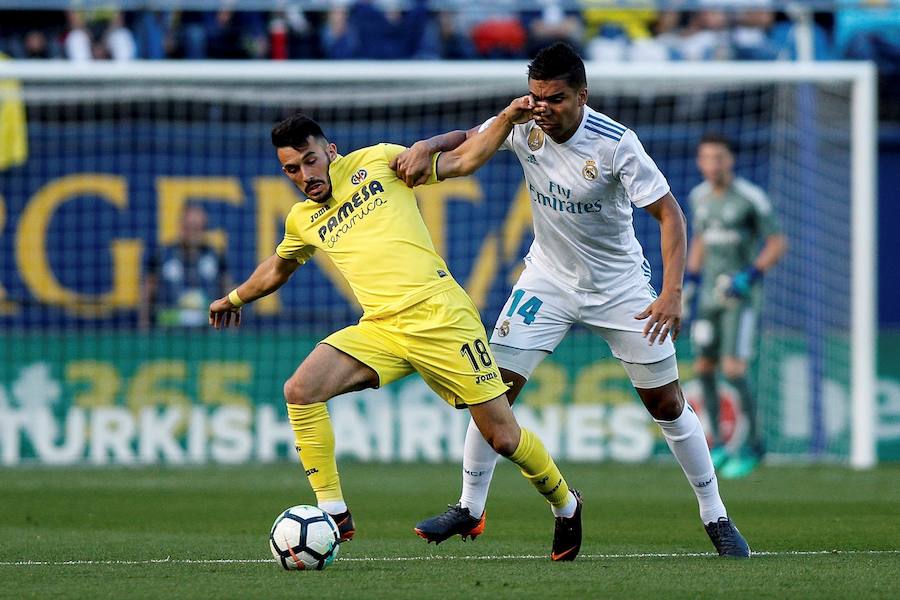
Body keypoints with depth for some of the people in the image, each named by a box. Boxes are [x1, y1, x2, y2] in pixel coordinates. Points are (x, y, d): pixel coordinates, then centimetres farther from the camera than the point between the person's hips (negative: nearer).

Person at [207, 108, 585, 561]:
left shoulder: (376, 162, 5)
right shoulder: (302, 221, 16)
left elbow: (462, 161, 7)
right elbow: (276, 269, 38)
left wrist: (507, 119, -5)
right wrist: (235, 298, 51)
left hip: (440, 317, -4)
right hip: (381, 331, 4)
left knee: (502, 437, -4)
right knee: (300, 390, -19)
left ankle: (565, 503, 25)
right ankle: (333, 514, -11)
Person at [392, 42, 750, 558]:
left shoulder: (615, 142, -25)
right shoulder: (524, 126, -14)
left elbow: (669, 213, -22)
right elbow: (467, 139, 3)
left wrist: (672, 292, -32)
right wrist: (425, 146, -19)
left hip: (619, 284, -3)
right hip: (548, 279, 3)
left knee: (666, 403, 0)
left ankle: (717, 518, 14)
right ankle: (470, 509, 6)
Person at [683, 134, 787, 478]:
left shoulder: (751, 198, -12)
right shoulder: (699, 197, 8)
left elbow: (778, 243, -9)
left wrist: (747, 278, -18)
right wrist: (689, 283, 15)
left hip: (741, 295, -6)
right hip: (710, 294, 6)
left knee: (733, 371, -14)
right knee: (704, 370, 4)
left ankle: (753, 446, -2)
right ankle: (717, 446, 16)